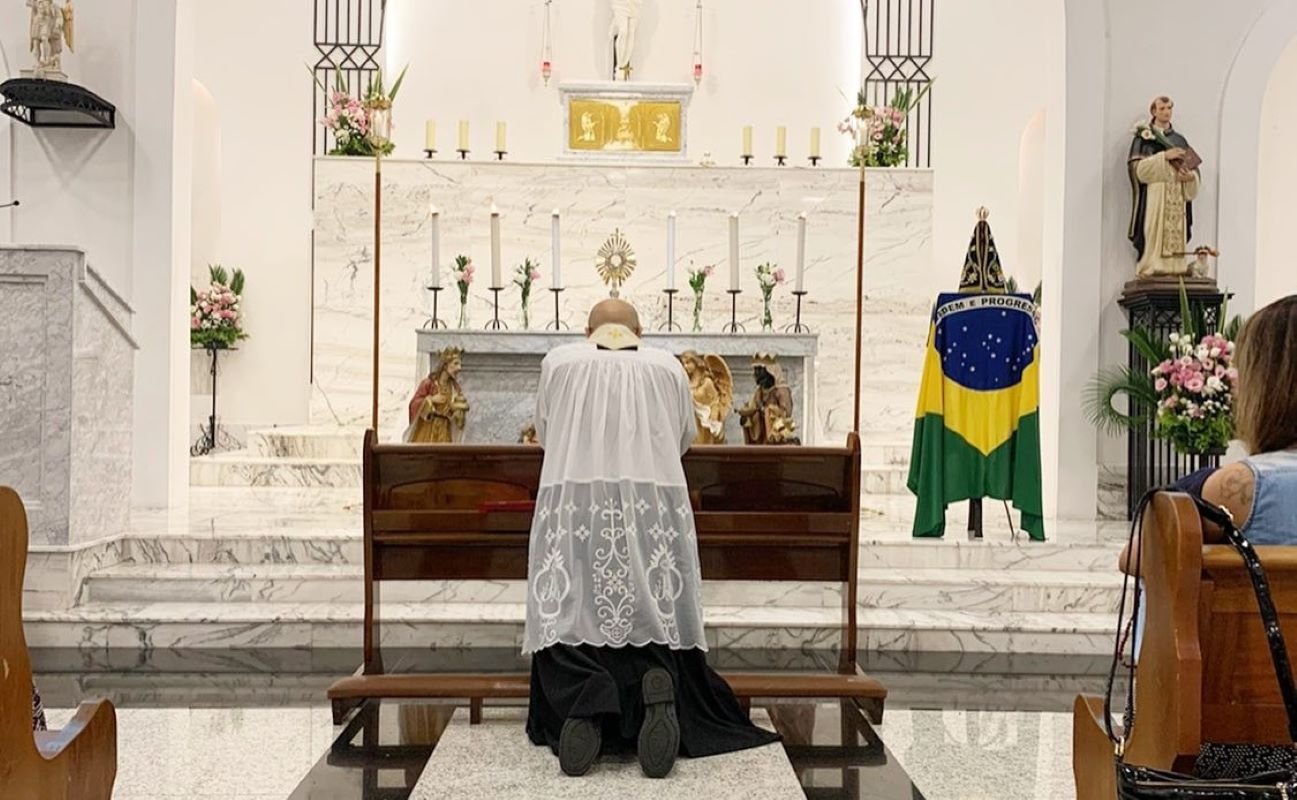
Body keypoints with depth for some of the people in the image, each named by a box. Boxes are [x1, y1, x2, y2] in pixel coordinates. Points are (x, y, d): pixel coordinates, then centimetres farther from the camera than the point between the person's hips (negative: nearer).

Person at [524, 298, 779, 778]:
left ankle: (583, 706, -24)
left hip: (573, 506, 0)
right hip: (654, 510, 1)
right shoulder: (669, 367, 13)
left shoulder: (559, 362, 12)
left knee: (570, 617, 2)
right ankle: (660, 694, -21)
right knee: (654, 616, 7)